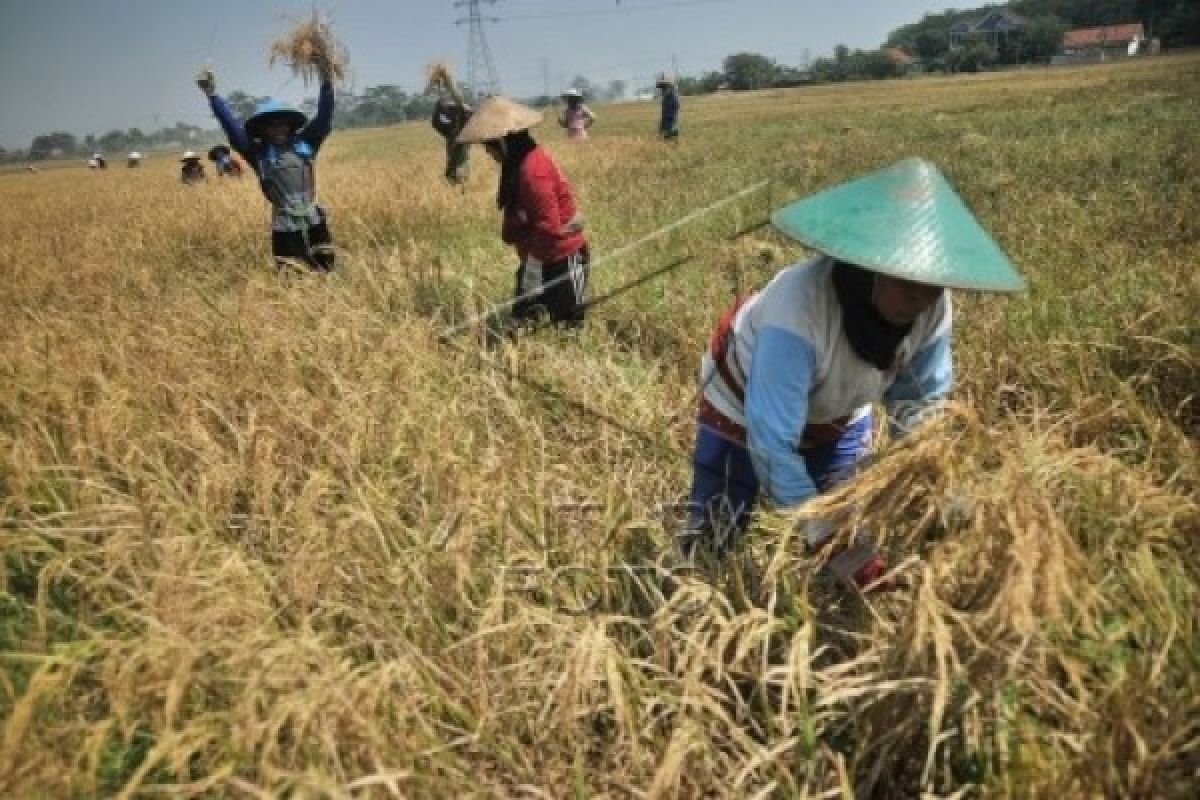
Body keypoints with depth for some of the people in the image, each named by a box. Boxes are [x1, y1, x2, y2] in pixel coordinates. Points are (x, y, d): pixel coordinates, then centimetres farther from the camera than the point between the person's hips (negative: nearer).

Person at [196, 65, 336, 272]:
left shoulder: (304, 143, 6)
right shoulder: (258, 153, 0)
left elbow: (323, 119, 2)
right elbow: (233, 128, -6)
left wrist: (327, 83, -7)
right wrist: (212, 95, -14)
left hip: (315, 223, 3)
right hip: (284, 229, -2)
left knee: (326, 274, 12)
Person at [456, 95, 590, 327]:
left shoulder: (532, 170, -24)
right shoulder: (518, 165, 8)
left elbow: (549, 226, -26)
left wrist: (534, 265, -19)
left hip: (561, 257, -10)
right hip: (543, 255, 10)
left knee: (566, 324, -3)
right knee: (522, 317, 13)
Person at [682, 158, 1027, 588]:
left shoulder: (931, 309, -27)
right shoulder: (800, 310, -45)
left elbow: (919, 402, -10)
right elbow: (771, 441, -42)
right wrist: (828, 537, -41)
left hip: (838, 415, 5)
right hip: (745, 406, -4)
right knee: (712, 540, 2)